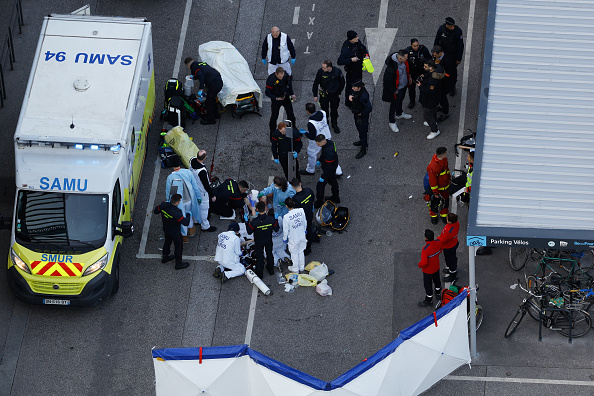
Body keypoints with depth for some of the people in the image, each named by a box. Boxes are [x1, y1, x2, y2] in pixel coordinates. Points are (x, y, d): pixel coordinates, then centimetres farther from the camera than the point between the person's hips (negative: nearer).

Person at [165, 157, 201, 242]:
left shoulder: (170, 177, -24)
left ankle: (184, 235, 39)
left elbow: (168, 193, -11)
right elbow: (195, 186, -9)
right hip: (189, 199, 2)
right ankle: (191, 228, 52)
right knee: (189, 213, 31)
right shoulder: (188, 172, -20)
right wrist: (198, 197, 7)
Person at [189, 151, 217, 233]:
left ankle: (199, 220, 56)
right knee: (204, 208, 15)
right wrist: (212, 195, -14)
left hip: (194, 188, 8)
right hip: (202, 191, -8)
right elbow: (206, 185, -27)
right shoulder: (202, 171, -42)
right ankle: (205, 226, 36)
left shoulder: (192, 161, -21)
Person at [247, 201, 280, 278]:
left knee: (259, 256, 16)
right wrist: (276, 220, 3)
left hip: (258, 242, -2)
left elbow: (249, 232, -19)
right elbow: (276, 229, -10)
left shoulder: (254, 221, -32)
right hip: (269, 241, 2)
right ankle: (271, 270, 45)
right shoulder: (271, 219, -25)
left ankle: (259, 273, 29)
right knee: (269, 254, 26)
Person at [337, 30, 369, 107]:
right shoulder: (346, 49, -33)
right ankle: (348, 103, 34)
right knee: (351, 86, 11)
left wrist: (366, 54, -6)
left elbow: (363, 48, 13)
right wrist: (351, 60, -38)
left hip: (359, 68, 8)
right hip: (351, 71, -8)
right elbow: (340, 62, -33)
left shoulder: (357, 42, -9)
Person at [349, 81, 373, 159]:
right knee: (358, 127, 29)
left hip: (362, 115, -9)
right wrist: (350, 96, -11)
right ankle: (362, 141, 55)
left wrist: (361, 114, -21)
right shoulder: (355, 90, -14)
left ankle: (363, 149, 23)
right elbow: (351, 92, 12)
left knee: (362, 130, 6)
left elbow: (369, 108, -36)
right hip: (356, 113, 9)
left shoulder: (364, 95, -37)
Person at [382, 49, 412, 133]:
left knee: (400, 100, 32)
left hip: (404, 85, 7)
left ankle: (399, 114, 60)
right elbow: (388, 82, -29)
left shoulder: (404, 60, -19)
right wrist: (394, 91, -19)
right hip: (396, 89, -7)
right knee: (394, 104, 15)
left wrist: (409, 76, 17)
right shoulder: (391, 67, -42)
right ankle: (391, 122, 38)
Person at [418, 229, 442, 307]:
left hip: (428, 270, -6)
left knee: (428, 285, 16)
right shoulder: (438, 243, -21)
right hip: (436, 267, 6)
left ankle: (429, 301, 34)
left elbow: (424, 263, -37)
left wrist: (419, 265, -15)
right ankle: (438, 293, 55)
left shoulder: (425, 249, -40)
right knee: (436, 280, 31)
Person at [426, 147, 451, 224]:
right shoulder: (432, 166, -38)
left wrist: (449, 177, 24)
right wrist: (435, 193, -19)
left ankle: (444, 214, 47)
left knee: (445, 200, 23)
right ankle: (433, 215, 45)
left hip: (445, 186, 7)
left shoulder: (444, 159, -13)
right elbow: (432, 181, -28)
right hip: (437, 187, -7)